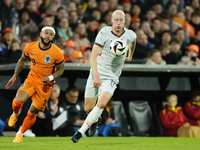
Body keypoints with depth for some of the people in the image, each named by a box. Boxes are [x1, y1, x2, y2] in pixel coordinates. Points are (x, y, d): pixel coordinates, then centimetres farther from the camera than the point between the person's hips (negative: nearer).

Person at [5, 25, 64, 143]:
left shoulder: (57, 53, -17)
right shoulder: (30, 47, -9)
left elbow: (60, 69, -3)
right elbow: (22, 61, 10)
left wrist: (50, 78, -21)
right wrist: (14, 76, 9)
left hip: (45, 85, -2)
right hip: (32, 79, 2)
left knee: (32, 114, 3)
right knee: (18, 101, -23)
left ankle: (20, 134, 28)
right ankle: (16, 114, 14)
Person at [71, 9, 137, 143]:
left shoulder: (130, 35, -4)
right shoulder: (104, 33, -13)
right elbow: (93, 56, -17)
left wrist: (130, 56, 33)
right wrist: (96, 76, -26)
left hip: (111, 77, 0)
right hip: (96, 74, 0)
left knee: (101, 103, -25)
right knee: (88, 108, 5)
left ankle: (80, 132, -19)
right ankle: (95, 121, 43)